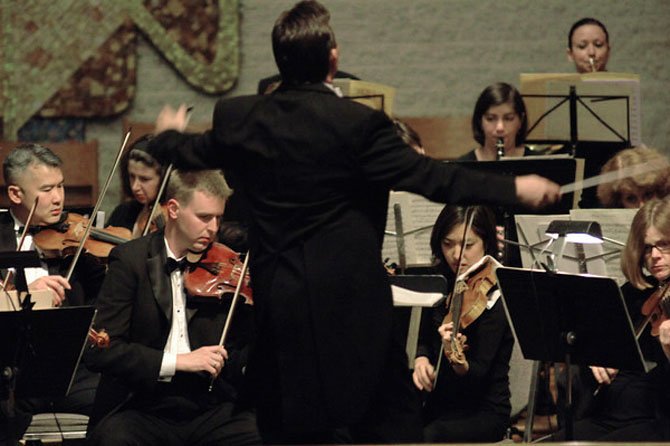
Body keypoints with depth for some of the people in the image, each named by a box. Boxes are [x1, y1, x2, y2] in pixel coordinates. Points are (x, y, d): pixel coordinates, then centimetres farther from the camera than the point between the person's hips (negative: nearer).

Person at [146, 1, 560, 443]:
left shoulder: (238, 119, 0)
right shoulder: (358, 124, -15)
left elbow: (190, 153, 19)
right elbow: (429, 177, -16)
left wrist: (168, 135, 43)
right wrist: (514, 189, -10)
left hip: (276, 303, 5)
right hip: (351, 302, -4)